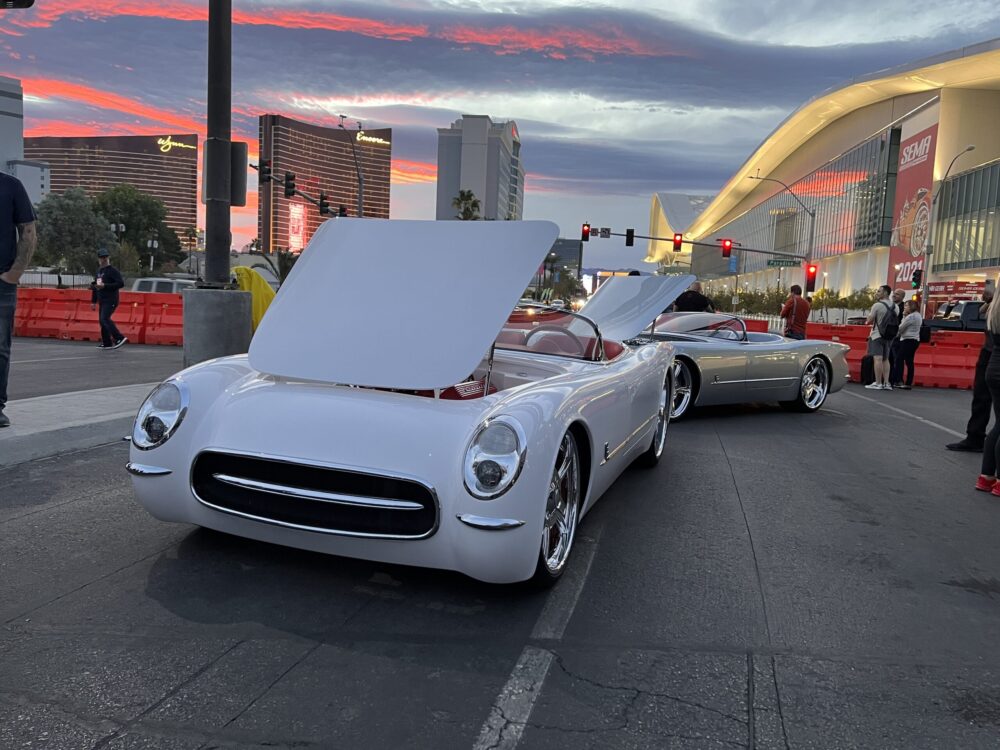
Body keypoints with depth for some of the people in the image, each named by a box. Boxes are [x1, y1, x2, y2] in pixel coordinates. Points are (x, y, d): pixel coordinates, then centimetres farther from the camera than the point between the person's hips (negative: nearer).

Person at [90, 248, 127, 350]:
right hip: (102, 300, 8)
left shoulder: (113, 270, -7)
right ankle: (107, 343, 13)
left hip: (111, 300, -8)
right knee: (102, 320, 7)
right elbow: (95, 286, 26)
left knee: (105, 319, -20)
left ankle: (119, 338, -17)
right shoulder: (98, 271, 19)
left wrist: (105, 286, -21)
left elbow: (121, 283, -18)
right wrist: (93, 301, 23)